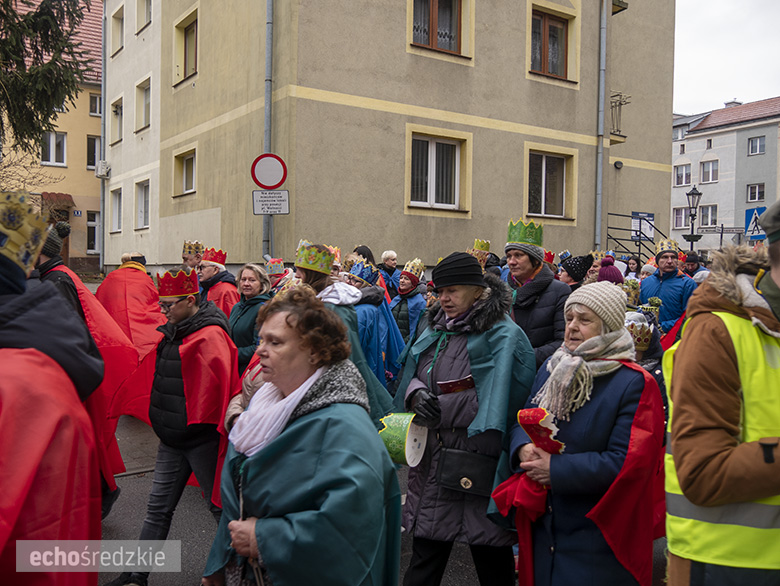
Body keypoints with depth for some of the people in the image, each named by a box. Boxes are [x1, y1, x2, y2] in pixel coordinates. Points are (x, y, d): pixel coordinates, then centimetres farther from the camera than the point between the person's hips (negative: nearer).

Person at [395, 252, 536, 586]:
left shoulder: (503, 336, -9)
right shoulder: (435, 331, 13)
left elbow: (511, 400, -14)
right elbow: (411, 376, 20)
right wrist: (416, 392, -2)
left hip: (479, 458, -6)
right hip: (432, 459, 6)